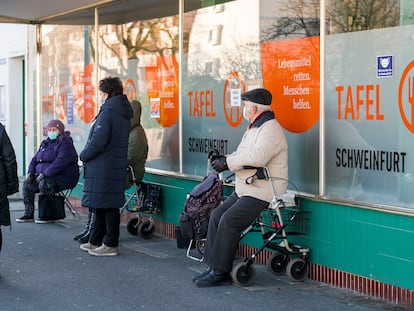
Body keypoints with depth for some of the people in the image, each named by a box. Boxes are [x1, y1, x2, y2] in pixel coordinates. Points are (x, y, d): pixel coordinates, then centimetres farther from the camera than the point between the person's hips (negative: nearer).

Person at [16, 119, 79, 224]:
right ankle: (28, 214, -4)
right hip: (44, 176, 9)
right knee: (27, 183, -9)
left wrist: (44, 174, -27)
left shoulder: (65, 144, -11)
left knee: (44, 183, -33)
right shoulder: (45, 143, 17)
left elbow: (60, 162, -24)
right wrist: (30, 172, 1)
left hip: (63, 178, -9)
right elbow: (35, 159, 20)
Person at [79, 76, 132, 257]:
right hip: (117, 165, 9)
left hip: (103, 168, -9)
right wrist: (87, 155, 17)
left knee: (107, 206, -3)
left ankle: (110, 245, 3)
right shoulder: (123, 113, 13)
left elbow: (98, 142, -22)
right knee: (102, 205, 15)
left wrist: (83, 156, -5)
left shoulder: (107, 113, -16)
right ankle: (95, 241, 24)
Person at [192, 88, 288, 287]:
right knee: (217, 215, 2)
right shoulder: (254, 128, 19)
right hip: (245, 189, 10)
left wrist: (227, 163, -21)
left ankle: (220, 272, -13)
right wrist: (224, 159, 0)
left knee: (229, 220, -21)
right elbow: (242, 155, 21)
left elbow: (256, 158, -31)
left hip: (263, 192, -10)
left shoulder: (271, 129, -16)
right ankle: (213, 266, 5)